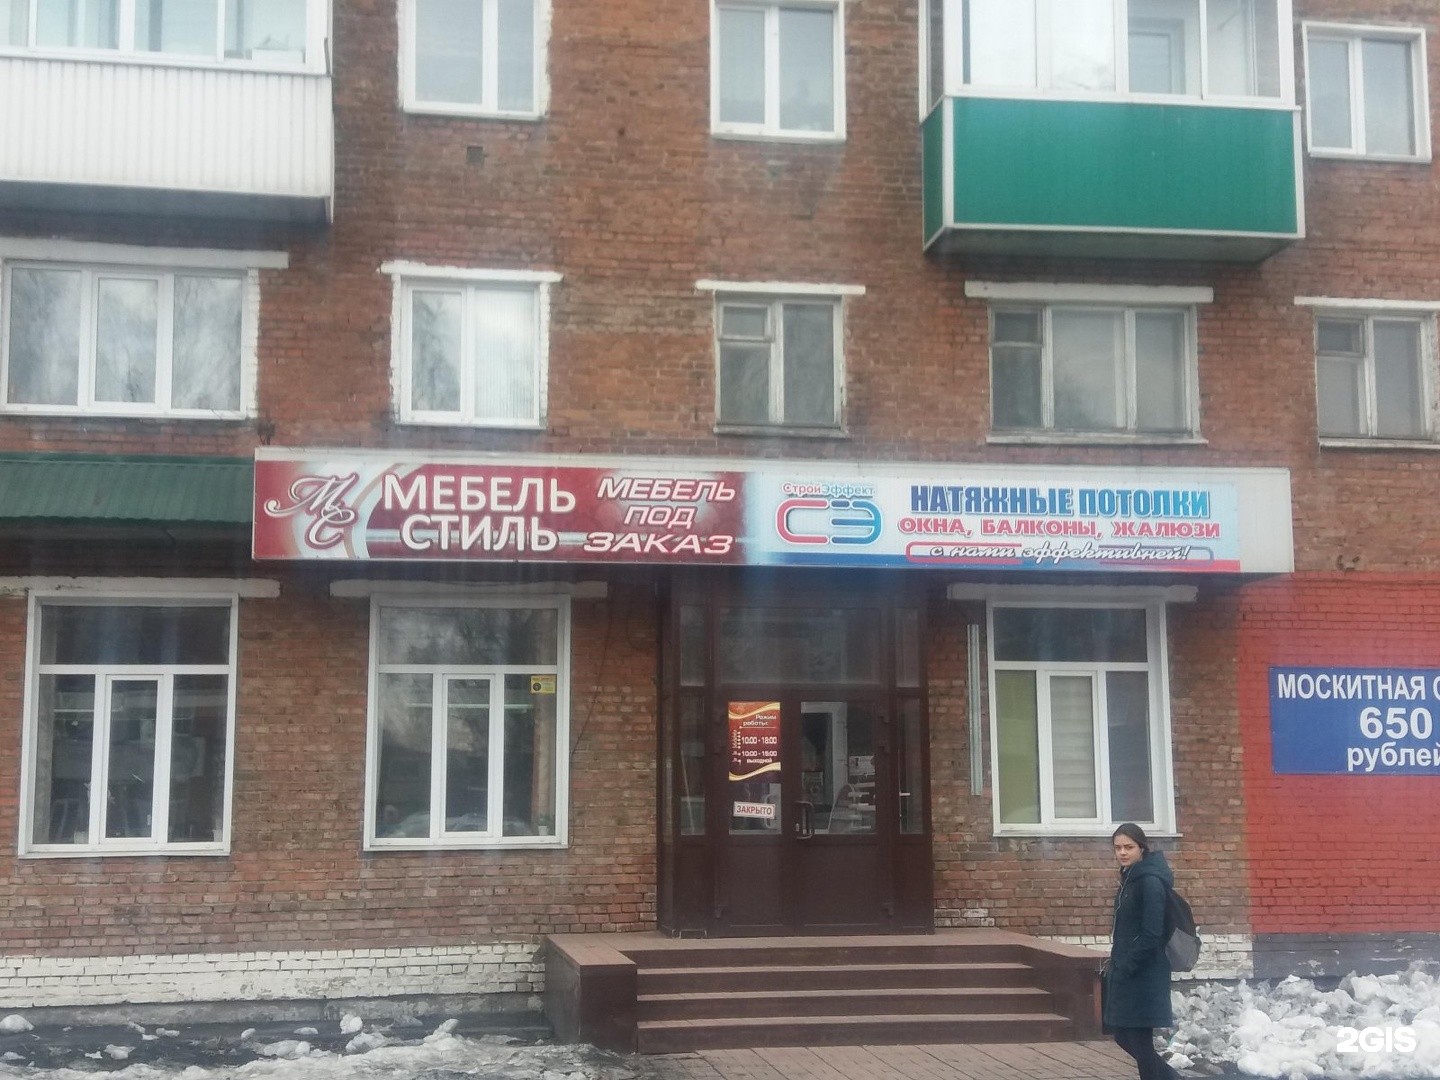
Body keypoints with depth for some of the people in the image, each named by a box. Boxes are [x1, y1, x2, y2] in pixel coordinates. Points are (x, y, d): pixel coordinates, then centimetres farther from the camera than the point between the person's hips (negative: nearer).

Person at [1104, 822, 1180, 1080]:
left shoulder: (1150, 881, -15)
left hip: (1143, 975, -9)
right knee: (1124, 1035, 14)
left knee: (1139, 1038, -2)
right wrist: (1116, 965, 12)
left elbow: (1151, 934, -21)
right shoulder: (1131, 878, 13)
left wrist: (1124, 968, -19)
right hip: (1127, 972, 9)